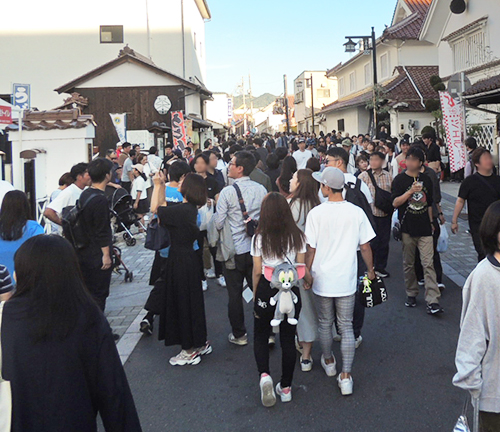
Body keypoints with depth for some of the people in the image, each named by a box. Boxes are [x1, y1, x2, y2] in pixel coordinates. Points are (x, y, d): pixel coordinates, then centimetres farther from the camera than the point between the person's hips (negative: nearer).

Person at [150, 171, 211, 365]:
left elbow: (155, 208, -14)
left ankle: (190, 351, 14)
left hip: (180, 261, -9)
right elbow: (163, 207, 15)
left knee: (182, 303, 2)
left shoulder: (182, 210, -22)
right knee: (191, 301, 19)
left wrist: (158, 184, -4)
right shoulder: (190, 209, 5)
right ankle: (200, 343, 31)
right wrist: (161, 184, 15)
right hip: (188, 257, 9)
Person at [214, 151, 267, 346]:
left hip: (234, 251, -4)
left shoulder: (227, 192, -15)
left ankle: (239, 335, 18)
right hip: (256, 248, 4)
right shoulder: (261, 190, -2)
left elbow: (218, 224, -12)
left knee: (235, 294, 9)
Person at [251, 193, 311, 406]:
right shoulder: (297, 237, -4)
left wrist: (255, 295, 5)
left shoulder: (259, 238, -8)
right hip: (290, 291, 2)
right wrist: (313, 282, 15)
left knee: (260, 336, 17)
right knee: (288, 338, 13)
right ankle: (286, 387, 22)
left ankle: (264, 375, -6)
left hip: (266, 290, -2)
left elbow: (257, 271, -6)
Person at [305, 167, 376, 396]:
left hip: (322, 279, -1)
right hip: (346, 280, 1)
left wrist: (307, 274, 6)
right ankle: (345, 376, 9)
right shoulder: (356, 212, -8)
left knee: (325, 323, 19)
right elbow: (365, 247, -2)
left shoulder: (316, 213, -12)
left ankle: (328, 362, 39)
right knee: (346, 327, 10)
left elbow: (311, 249, -8)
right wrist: (370, 270, 14)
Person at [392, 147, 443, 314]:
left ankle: (432, 301, -8)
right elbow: (395, 203, -10)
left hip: (424, 228, 2)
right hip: (407, 229, -1)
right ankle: (411, 294, 25)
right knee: (408, 264, 9)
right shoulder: (400, 180, 0)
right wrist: (410, 191, -20)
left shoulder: (426, 180, 11)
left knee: (428, 264, -6)